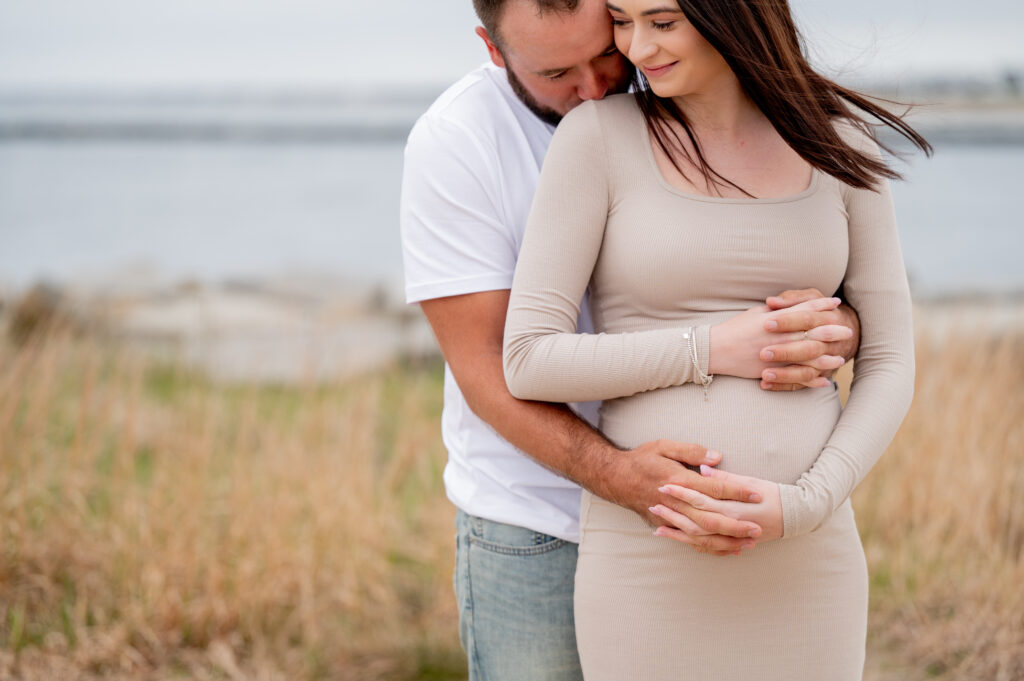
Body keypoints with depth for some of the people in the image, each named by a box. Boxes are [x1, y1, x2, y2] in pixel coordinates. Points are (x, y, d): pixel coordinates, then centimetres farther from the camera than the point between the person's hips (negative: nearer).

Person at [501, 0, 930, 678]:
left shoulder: (838, 141, 2)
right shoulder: (597, 136, -6)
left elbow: (889, 365, 3)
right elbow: (530, 363, -10)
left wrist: (805, 505, -14)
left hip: (805, 562, 3)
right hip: (650, 561, -2)